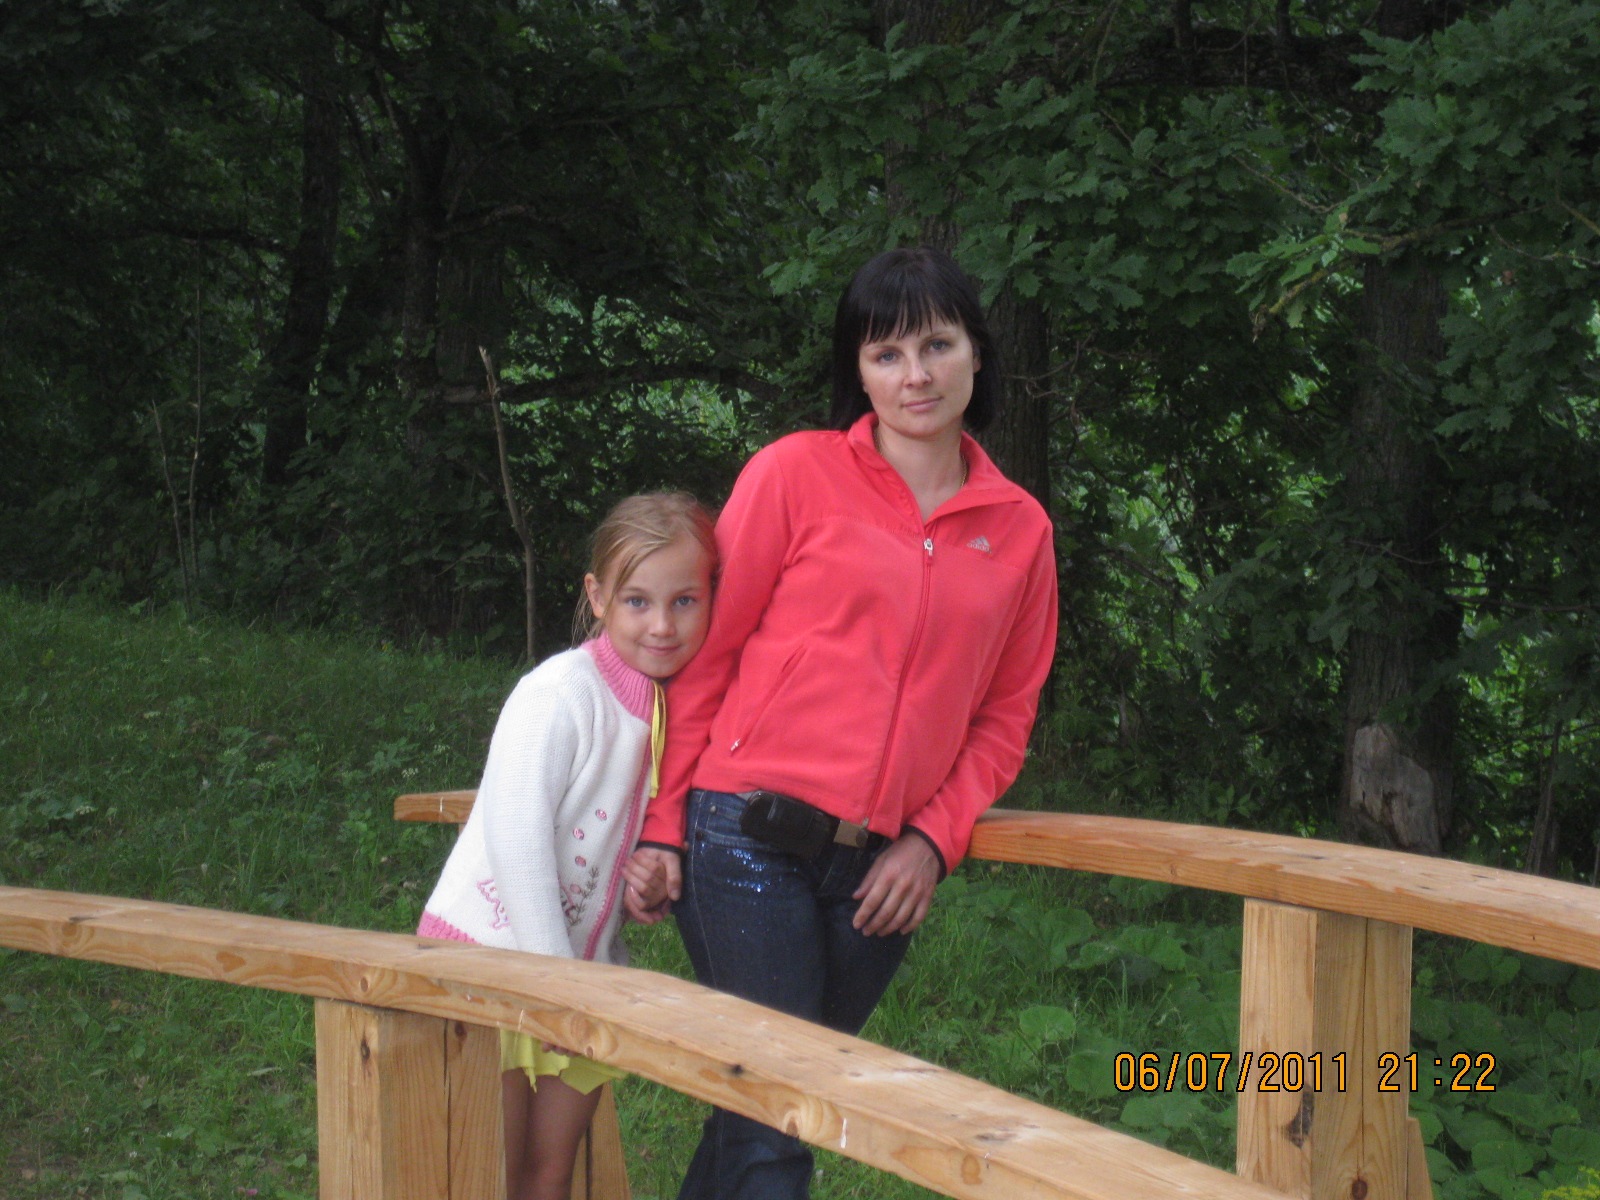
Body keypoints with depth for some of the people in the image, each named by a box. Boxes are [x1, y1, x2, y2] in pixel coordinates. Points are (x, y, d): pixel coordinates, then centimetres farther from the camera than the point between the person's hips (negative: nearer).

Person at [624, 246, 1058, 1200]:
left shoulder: (1020, 530, 10)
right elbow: (702, 649, 1)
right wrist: (663, 824, -3)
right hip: (748, 838, -4)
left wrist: (934, 841, 0)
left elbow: (1006, 716, 14)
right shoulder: (798, 475, -1)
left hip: (884, 870, 4)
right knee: (774, 1119, -7)